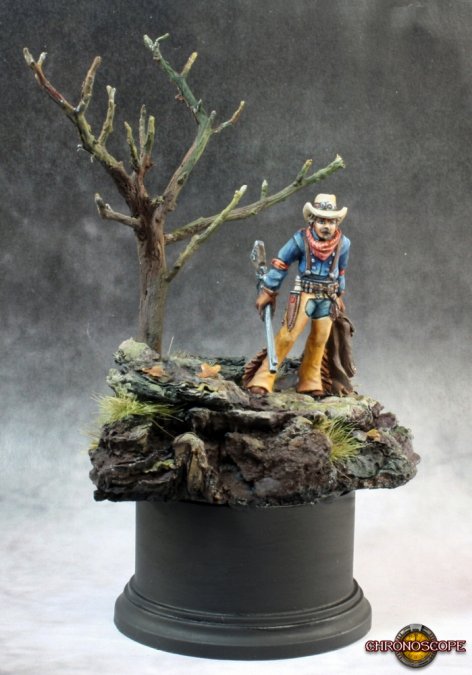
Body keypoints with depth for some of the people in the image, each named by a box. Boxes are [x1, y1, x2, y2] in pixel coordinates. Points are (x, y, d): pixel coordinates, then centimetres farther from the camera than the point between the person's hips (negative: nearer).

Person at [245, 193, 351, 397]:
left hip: (328, 296, 4)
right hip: (304, 293, -4)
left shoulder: (343, 243, -5)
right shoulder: (301, 239, -15)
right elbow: (279, 264, -6)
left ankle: (310, 382, 24)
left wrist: (339, 296, 20)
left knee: (319, 340, 10)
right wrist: (267, 292, -4)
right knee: (287, 335, -11)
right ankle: (263, 380, -8)